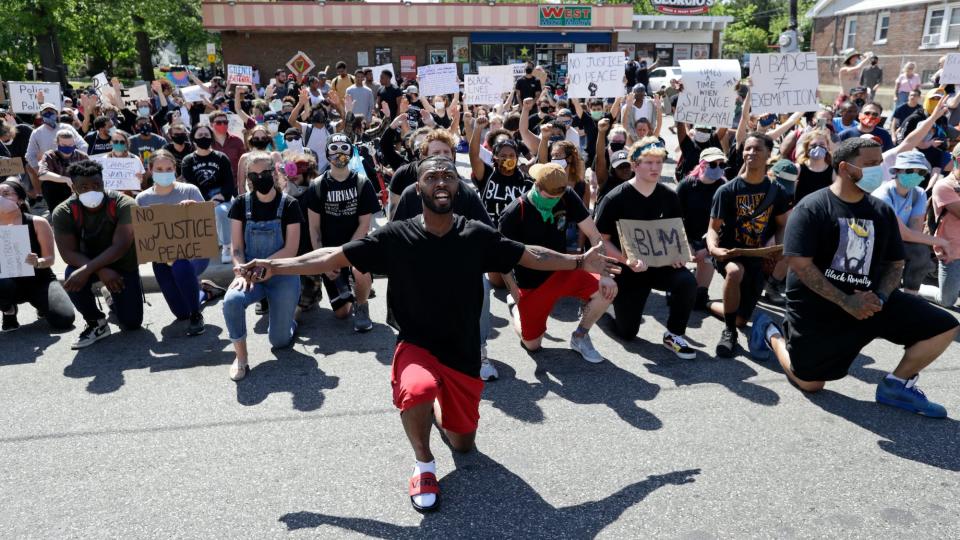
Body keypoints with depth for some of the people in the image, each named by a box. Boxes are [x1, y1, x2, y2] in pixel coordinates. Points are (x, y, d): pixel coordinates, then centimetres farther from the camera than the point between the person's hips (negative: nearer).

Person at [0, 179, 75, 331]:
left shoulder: (37, 223, -10)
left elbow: (50, 258, -11)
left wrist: (37, 262, -33)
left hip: (39, 280, -1)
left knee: (64, 319, -22)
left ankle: (42, 305, 17)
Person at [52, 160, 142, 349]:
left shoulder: (124, 204, -25)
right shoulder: (63, 212, -17)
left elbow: (120, 247, -30)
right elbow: (68, 253, -20)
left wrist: (86, 270, -40)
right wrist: (101, 271, -36)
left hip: (123, 264, -1)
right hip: (87, 262, 1)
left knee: (132, 323, -6)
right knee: (72, 277, -35)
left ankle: (115, 302, 32)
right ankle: (96, 323, -8)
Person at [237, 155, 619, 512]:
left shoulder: (477, 235, -7)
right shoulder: (396, 236, -12)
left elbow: (531, 256, 3)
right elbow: (336, 256, -8)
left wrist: (580, 262, 1)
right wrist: (276, 266, -11)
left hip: (463, 353, 3)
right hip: (416, 345, -2)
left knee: (463, 445, 12)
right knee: (417, 391, -38)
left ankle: (435, 407, 47)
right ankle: (424, 464, -6)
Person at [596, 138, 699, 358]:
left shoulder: (669, 196, -2)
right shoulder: (615, 198, -14)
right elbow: (602, 240, -12)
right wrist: (627, 260, -28)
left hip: (661, 265, 3)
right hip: (627, 268, -3)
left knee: (687, 281, -30)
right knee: (627, 332, 1)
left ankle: (673, 335, -7)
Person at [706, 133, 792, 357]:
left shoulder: (776, 191, 0)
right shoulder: (727, 190, -9)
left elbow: (782, 225, 10)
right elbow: (714, 227, -7)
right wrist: (713, 248, -29)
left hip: (757, 257, 4)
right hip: (729, 253, -3)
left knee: (741, 319, 5)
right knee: (735, 271, -42)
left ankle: (710, 304, 40)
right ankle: (729, 331, -22)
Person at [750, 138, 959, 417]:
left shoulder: (882, 211, 5)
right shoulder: (811, 208, -13)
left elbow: (895, 264, 10)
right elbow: (800, 264, -20)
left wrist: (880, 298, -11)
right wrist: (846, 302, -22)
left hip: (866, 299, 5)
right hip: (817, 305, -5)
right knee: (809, 383, -1)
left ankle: (897, 385, 11)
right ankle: (771, 333, 25)